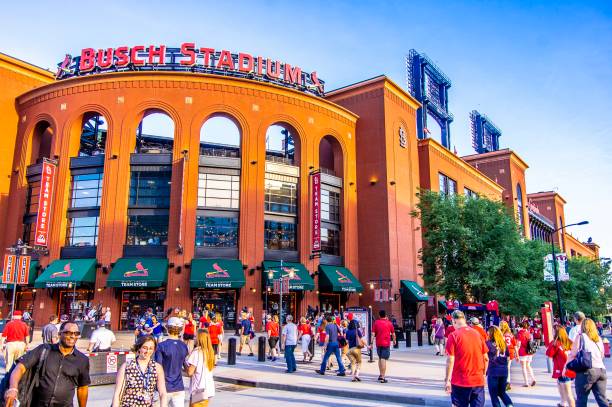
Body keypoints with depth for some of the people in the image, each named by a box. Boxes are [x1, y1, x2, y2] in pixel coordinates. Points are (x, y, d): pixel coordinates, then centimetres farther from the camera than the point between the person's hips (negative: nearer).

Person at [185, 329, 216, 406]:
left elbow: (190, 372, -14)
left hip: (199, 389, -7)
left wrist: (184, 364, 5)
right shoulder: (210, 351, 6)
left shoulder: (197, 351, -15)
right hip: (208, 388, 7)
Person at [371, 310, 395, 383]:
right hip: (386, 344, -2)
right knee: (383, 359, -5)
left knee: (380, 358, 20)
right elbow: (393, 334, 7)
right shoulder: (389, 323, 0)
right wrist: (394, 341, 24)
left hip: (378, 343, 2)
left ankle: (380, 374, 24)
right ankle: (382, 377, -8)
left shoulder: (376, 323, 2)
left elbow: (373, 334, -3)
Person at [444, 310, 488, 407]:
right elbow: (486, 358, 8)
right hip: (478, 381, 3)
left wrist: (447, 380, -5)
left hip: (460, 382, -3)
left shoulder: (453, 336, -9)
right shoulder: (477, 334, 4)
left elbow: (450, 360, -12)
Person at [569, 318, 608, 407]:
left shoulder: (581, 336, 1)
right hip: (601, 370, 5)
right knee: (602, 399, 7)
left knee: (581, 399, 3)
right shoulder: (599, 338, 15)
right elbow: (602, 356, 21)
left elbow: (573, 354, -1)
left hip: (587, 371, -5)